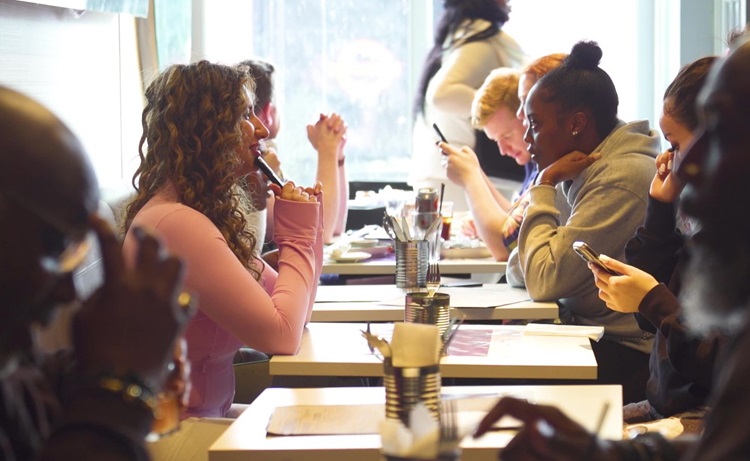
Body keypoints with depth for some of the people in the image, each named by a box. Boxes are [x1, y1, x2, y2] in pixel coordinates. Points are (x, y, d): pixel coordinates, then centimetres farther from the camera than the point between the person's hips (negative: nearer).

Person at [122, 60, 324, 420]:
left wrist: (308, 226, 2)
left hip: (207, 416, 9)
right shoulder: (176, 222, -21)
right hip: (177, 431, -9)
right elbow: (281, 336, -22)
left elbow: (291, 315, 12)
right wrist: (296, 238, -9)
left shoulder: (209, 212, 9)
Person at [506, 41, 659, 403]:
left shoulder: (621, 180, -18)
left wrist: (544, 185, -10)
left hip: (625, 359, -9)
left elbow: (544, 280, -20)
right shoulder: (595, 169, 13)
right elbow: (517, 273, 13)